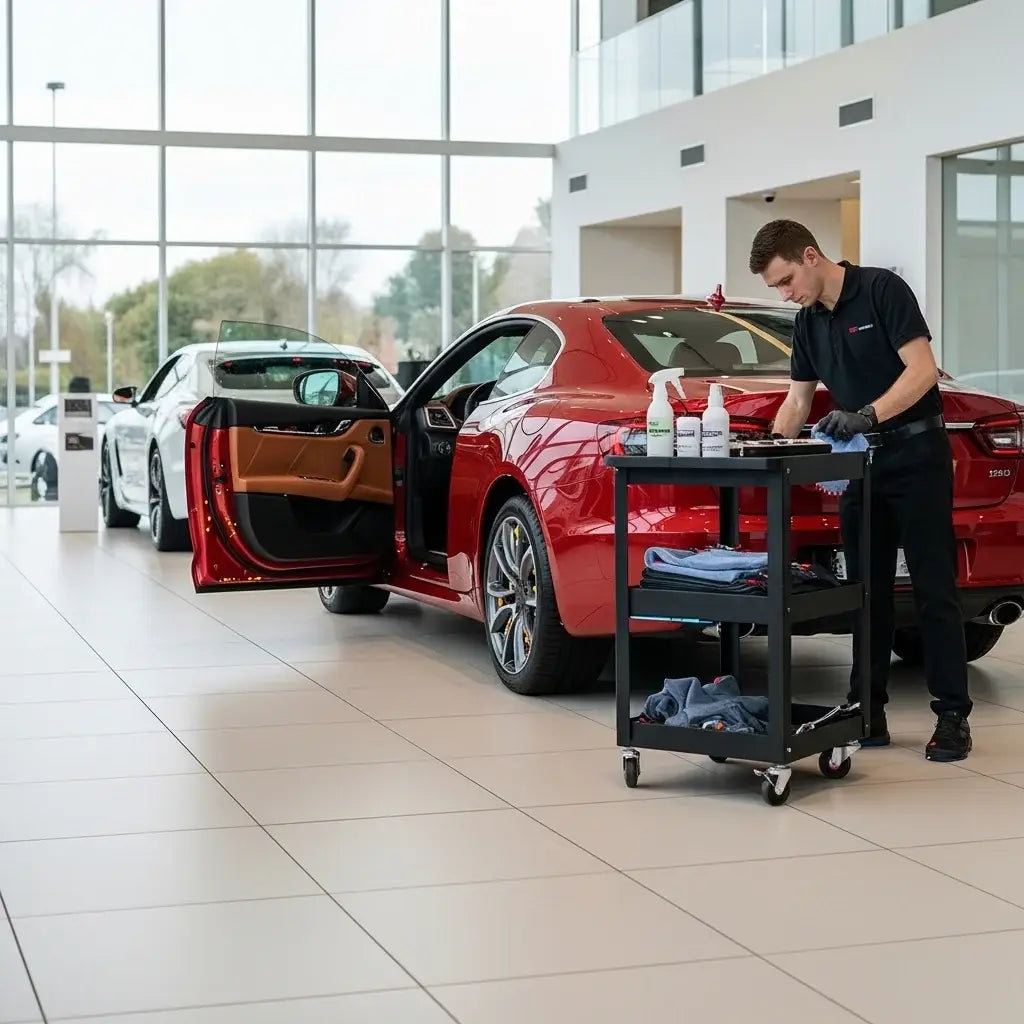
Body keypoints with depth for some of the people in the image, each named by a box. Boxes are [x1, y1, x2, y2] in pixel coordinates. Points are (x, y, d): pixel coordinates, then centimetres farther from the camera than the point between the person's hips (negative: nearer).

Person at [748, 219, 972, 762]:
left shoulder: (882, 289, -11)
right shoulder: (808, 322, 10)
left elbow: (923, 370, -17)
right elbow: (798, 399, 15)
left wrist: (866, 415, -29)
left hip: (916, 453, -7)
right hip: (860, 461, 7)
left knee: (934, 589, -5)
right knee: (867, 591, 7)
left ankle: (953, 716, -2)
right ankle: (868, 712, 12)